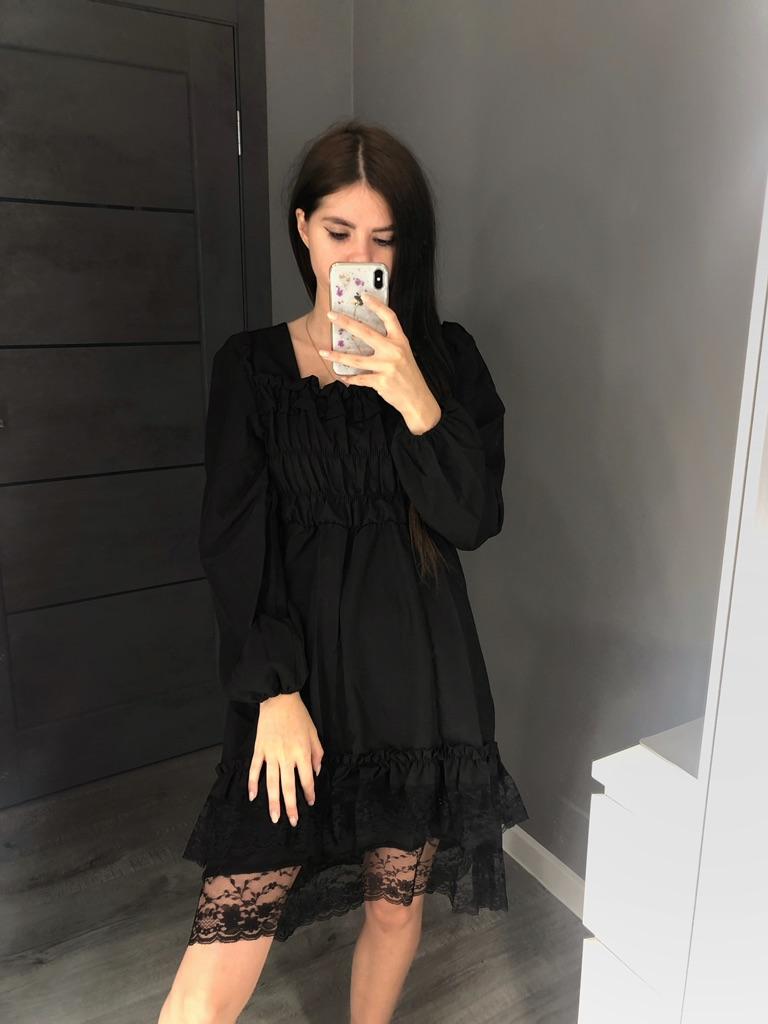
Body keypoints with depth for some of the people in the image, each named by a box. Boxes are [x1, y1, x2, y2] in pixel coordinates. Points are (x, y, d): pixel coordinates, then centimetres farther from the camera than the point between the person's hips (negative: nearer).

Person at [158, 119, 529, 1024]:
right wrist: (275, 692, -13)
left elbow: (474, 521, -7)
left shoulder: (445, 358, 2)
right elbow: (233, 543, -5)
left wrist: (413, 396, -20)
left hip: (420, 680, 2)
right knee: (230, 925, -3)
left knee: (394, 903, 17)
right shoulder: (251, 365, 0)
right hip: (297, 674, -1)